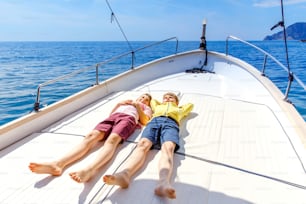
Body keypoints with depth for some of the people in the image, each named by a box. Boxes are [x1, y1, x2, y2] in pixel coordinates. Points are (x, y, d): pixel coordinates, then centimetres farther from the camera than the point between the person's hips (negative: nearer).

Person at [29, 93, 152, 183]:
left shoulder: (146, 108, 35)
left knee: (111, 140, -38)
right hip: (113, 117, 4)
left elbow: (145, 121, 13)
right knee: (91, 136, -27)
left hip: (128, 118, -4)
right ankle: (58, 164, -49)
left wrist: (137, 106, 9)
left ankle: (89, 169, -66)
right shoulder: (125, 102, 45)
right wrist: (118, 104, 19)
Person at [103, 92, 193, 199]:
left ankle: (163, 182, -64)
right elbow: (153, 100, 62)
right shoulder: (158, 106, 45)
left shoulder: (179, 109, 43)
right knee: (142, 144, -32)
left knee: (168, 148, -36)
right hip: (154, 122, 2)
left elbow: (190, 105, 57)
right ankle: (124, 174, -59)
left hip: (171, 123, -1)